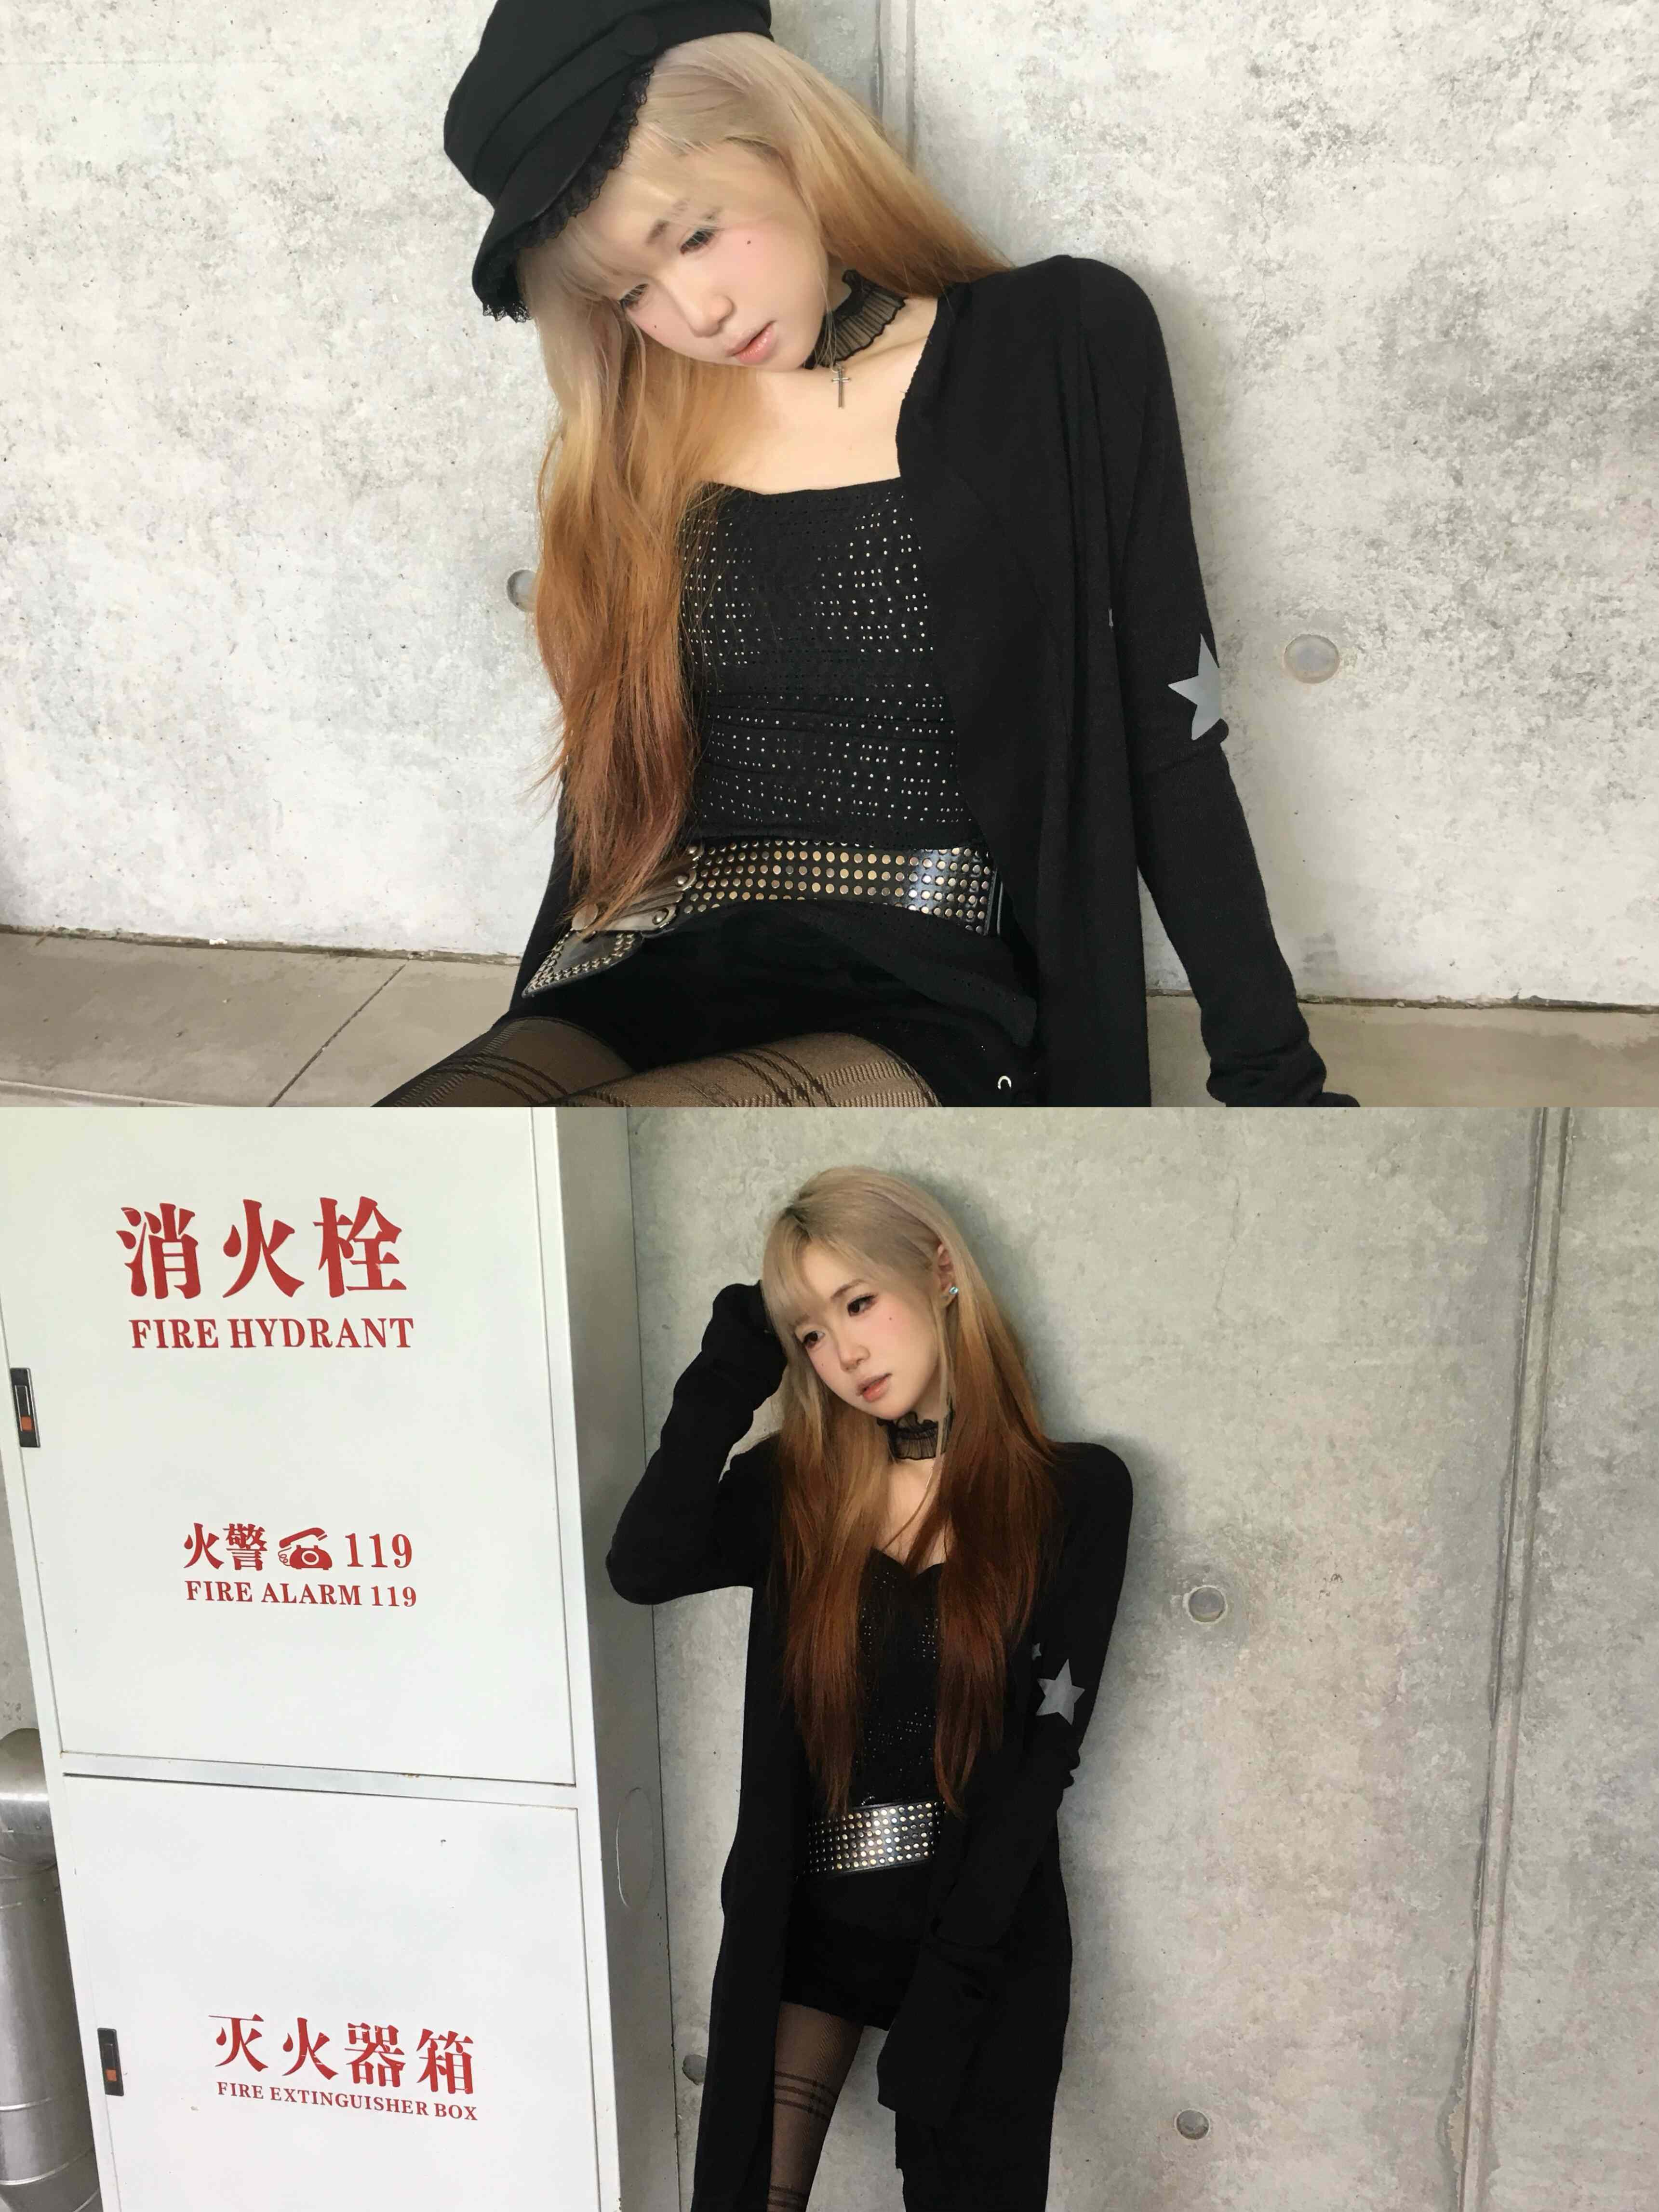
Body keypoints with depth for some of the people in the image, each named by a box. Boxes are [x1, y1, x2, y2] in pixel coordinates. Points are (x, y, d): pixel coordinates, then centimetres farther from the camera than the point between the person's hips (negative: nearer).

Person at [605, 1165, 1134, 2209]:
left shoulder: (1076, 1492, -6)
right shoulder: (794, 1485, 2)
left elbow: (1047, 1749, -10)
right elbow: (642, 1567, -17)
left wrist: (950, 1972, -16)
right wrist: (731, 1372, -12)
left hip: (985, 1923, -2)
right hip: (804, 1916, 2)